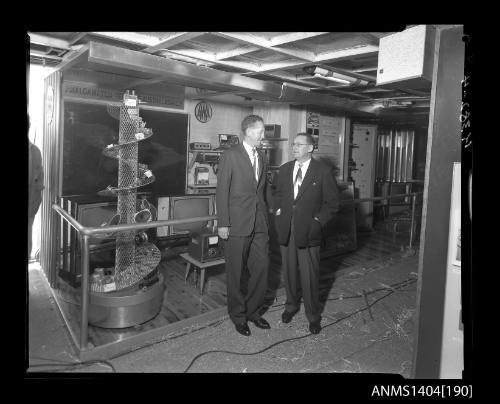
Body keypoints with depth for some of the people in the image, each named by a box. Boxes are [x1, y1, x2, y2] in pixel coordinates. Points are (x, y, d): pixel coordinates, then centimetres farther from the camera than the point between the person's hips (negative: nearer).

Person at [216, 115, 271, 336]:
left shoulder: (261, 158, 15)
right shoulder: (230, 155, -5)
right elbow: (222, 191, -8)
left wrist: (265, 217, 14)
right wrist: (223, 223, -12)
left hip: (259, 224, 6)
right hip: (237, 224, -6)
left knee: (261, 267, 8)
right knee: (236, 272, 6)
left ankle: (253, 310, 26)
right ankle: (238, 315, 23)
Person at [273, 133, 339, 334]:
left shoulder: (323, 172, -4)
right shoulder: (284, 169, 10)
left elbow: (332, 202, -2)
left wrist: (318, 221, -9)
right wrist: (277, 211, 6)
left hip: (308, 230, -4)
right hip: (286, 229, 4)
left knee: (309, 274, 2)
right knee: (289, 270, 14)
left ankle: (313, 315, 19)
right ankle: (291, 305, 35)